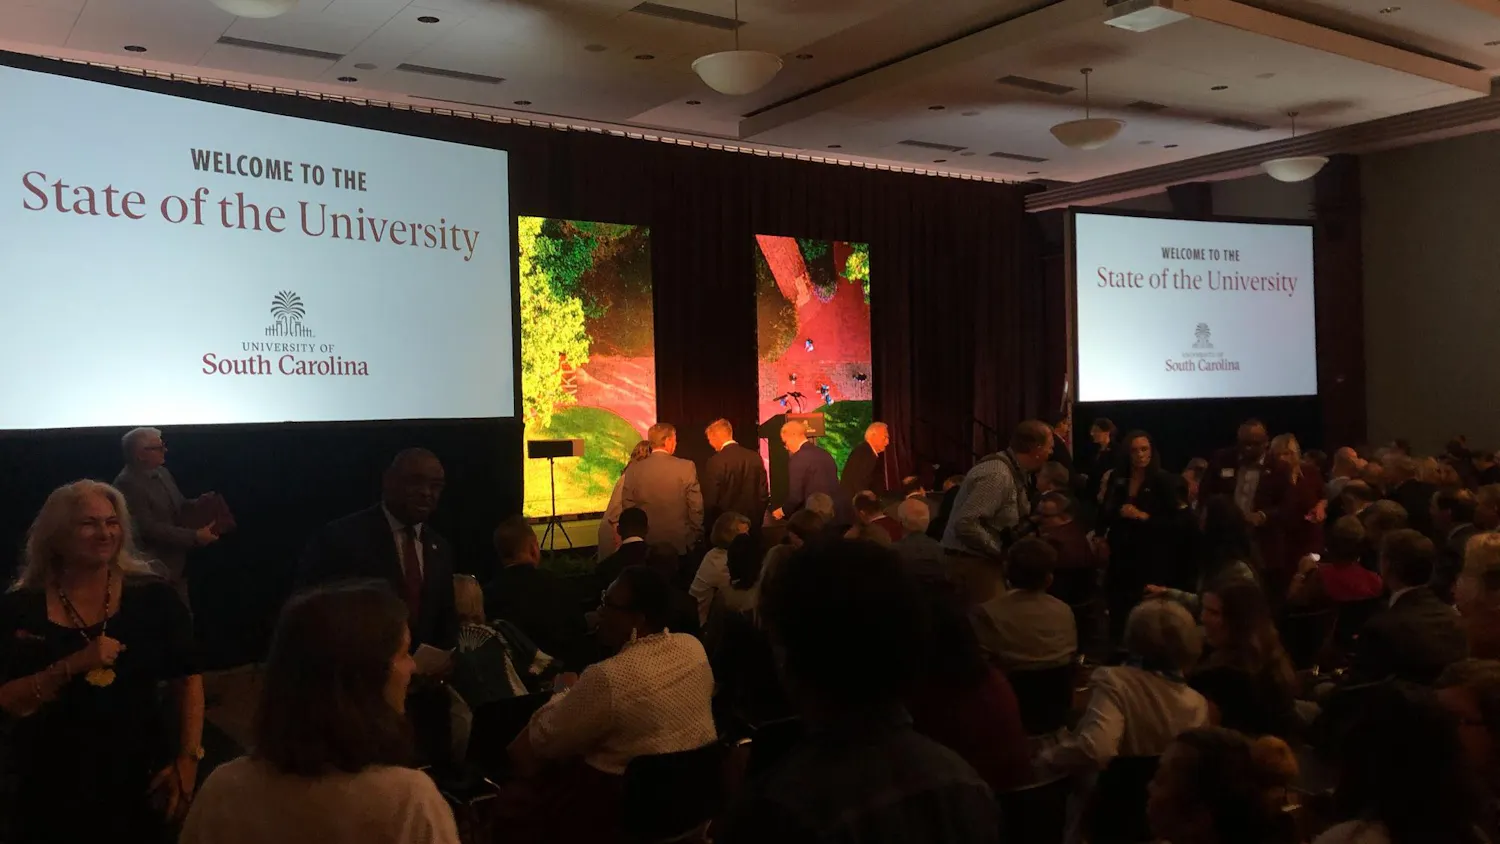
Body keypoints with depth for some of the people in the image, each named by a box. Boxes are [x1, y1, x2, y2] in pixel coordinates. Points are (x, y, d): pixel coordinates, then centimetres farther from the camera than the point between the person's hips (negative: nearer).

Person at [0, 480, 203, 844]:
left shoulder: (153, 597, -5)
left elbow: (187, 681, -2)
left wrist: (187, 760, -11)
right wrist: (74, 665, -22)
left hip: (141, 783, 0)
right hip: (52, 792, 0)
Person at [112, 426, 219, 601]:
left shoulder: (162, 472, 8)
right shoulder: (127, 483, -19)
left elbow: (179, 506, 19)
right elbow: (148, 529, -23)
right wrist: (194, 536, -23)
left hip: (177, 563, 9)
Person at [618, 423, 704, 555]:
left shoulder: (633, 469, -2)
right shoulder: (686, 467, -9)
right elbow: (696, 508, -7)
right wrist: (697, 538, 5)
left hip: (645, 543, 2)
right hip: (680, 542, -2)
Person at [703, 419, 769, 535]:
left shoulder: (715, 462, -14)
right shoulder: (755, 457, 1)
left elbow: (710, 500, -13)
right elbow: (764, 494, 4)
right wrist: (757, 520, 14)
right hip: (752, 525, 5)